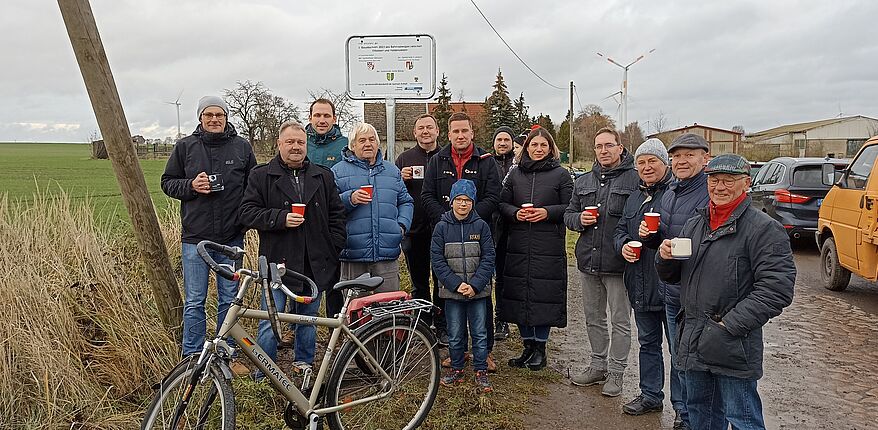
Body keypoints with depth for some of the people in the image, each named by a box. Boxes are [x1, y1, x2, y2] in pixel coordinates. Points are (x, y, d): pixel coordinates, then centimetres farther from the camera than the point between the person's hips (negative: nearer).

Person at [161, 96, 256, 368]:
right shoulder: (185, 146, 4)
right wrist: (190, 186, -11)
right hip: (195, 237, 0)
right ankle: (192, 358, 18)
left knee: (229, 300, 10)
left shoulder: (242, 147, 4)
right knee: (194, 301, 5)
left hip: (231, 238, 1)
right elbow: (167, 183, 9)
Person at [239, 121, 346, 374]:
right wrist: (281, 219, -16)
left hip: (314, 265, 3)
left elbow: (337, 215, 13)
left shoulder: (323, 177, 12)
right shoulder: (261, 176, 3)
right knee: (270, 324, -3)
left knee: (308, 319, 14)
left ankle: (304, 363, 31)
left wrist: (334, 250, 4)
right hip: (277, 263, -3)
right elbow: (247, 213, -3)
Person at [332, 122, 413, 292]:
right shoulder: (338, 171, 8)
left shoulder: (392, 170, 20)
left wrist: (402, 224, 5)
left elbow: (405, 202, 22)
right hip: (353, 255, -2)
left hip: (387, 255, 3)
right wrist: (349, 199, -17)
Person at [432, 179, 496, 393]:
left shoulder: (481, 226, -1)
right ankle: (456, 369, 26)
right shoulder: (442, 227, -1)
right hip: (452, 291, 0)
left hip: (477, 291, 0)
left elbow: (488, 258, -3)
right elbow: (437, 260, -3)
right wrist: (456, 284, -12)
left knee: (480, 334, 5)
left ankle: (481, 372, 18)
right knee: (455, 335, 10)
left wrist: (475, 285, -13)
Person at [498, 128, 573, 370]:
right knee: (519, 293, 6)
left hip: (549, 247, -3)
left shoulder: (561, 174, 4)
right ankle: (528, 345, 21)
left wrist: (547, 212, -14)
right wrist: (515, 212, -8)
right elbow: (502, 203, 11)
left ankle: (540, 348, 14)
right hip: (518, 245, 3)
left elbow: (571, 207, 0)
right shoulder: (515, 173, 13)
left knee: (545, 294, -1)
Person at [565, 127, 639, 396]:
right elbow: (568, 215, 17)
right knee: (593, 318, 17)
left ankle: (615, 372, 18)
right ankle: (598, 366, 31)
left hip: (618, 263, -6)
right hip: (588, 262, 6)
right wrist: (579, 219, -5)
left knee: (620, 321, 5)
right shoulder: (583, 182, 12)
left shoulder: (635, 179, -6)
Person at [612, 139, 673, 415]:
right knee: (648, 342, 18)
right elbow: (621, 229, 21)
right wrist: (623, 245, 0)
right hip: (641, 285, 8)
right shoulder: (635, 197, 16)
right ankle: (651, 395, 32)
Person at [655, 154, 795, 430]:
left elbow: (776, 289, -18)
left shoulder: (763, 228, -10)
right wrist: (665, 259, -5)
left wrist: (728, 326, -19)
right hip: (693, 343, 7)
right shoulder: (694, 225, 12)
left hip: (734, 347, -6)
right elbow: (672, 277, 19)